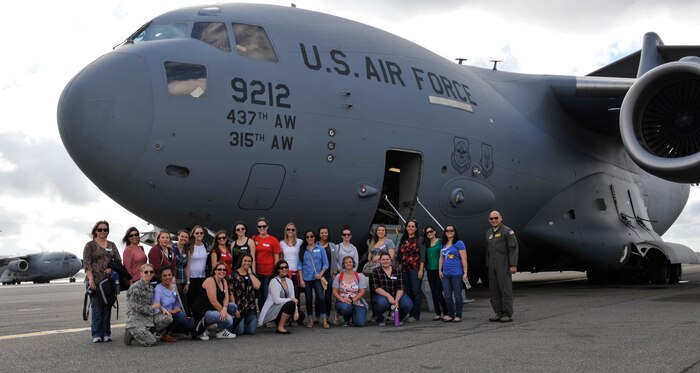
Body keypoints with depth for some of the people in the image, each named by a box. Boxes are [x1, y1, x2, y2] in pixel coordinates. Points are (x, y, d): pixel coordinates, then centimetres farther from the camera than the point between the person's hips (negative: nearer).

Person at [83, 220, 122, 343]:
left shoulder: (111, 245, 16)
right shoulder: (90, 245, 3)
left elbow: (118, 260, 13)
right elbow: (86, 263, -5)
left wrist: (111, 269, -7)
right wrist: (91, 279, -15)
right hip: (95, 280, -4)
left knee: (107, 307, 3)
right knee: (96, 307, -5)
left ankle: (106, 333, 9)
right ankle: (96, 334, 0)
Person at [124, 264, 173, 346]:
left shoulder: (151, 287, 14)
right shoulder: (135, 287, -9)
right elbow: (135, 306, -16)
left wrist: (159, 310, -3)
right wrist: (152, 307, -11)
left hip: (148, 317, 7)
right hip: (136, 319, -7)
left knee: (168, 318, -16)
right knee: (151, 341, -22)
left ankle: (145, 332, -1)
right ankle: (131, 333, 4)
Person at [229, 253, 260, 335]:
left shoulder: (252, 274, 13)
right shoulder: (234, 274, -2)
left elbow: (257, 286, -7)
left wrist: (250, 273, -2)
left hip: (251, 306, 4)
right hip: (239, 306, -4)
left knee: (251, 331, -2)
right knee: (239, 332, -8)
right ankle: (232, 324, 25)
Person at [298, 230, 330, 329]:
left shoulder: (320, 249, 3)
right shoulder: (302, 250, 7)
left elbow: (325, 264, 4)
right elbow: (300, 265, 7)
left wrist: (321, 274, -9)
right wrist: (301, 279, 0)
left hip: (317, 278, -2)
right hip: (306, 279, 2)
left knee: (321, 298, -13)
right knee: (308, 299, 6)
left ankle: (324, 320, -10)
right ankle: (310, 320, 17)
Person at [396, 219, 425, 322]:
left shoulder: (419, 241, -1)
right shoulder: (403, 241, 14)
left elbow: (422, 256, -6)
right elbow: (399, 256, 17)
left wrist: (421, 270, -14)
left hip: (415, 269, -5)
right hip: (404, 270, 5)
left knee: (416, 292, -6)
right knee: (407, 292, 6)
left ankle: (416, 315, -1)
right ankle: (410, 314, 13)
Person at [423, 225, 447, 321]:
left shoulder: (440, 242, -4)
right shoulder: (426, 244, 12)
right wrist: (425, 267, 6)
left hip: (438, 269, -6)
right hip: (430, 270, 6)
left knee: (438, 292, -9)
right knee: (433, 293, 7)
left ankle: (445, 313, 4)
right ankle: (438, 313, 13)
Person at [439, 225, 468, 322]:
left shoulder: (459, 243, -4)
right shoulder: (443, 244, 14)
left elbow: (464, 259, -7)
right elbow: (441, 257, 20)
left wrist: (465, 272, -10)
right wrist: (440, 270, 12)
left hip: (456, 274, -5)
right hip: (446, 274, 5)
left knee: (457, 295, 2)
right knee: (447, 296, 5)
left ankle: (458, 315, 13)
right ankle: (450, 314, 17)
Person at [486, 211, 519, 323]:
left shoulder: (507, 231, -5)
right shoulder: (488, 233, 16)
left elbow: (513, 248, -10)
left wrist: (513, 265, -17)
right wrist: (488, 265, 15)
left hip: (504, 265, -7)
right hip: (493, 266, 7)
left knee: (505, 289, -6)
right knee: (493, 290, 5)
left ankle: (508, 314, -2)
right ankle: (499, 313, 12)